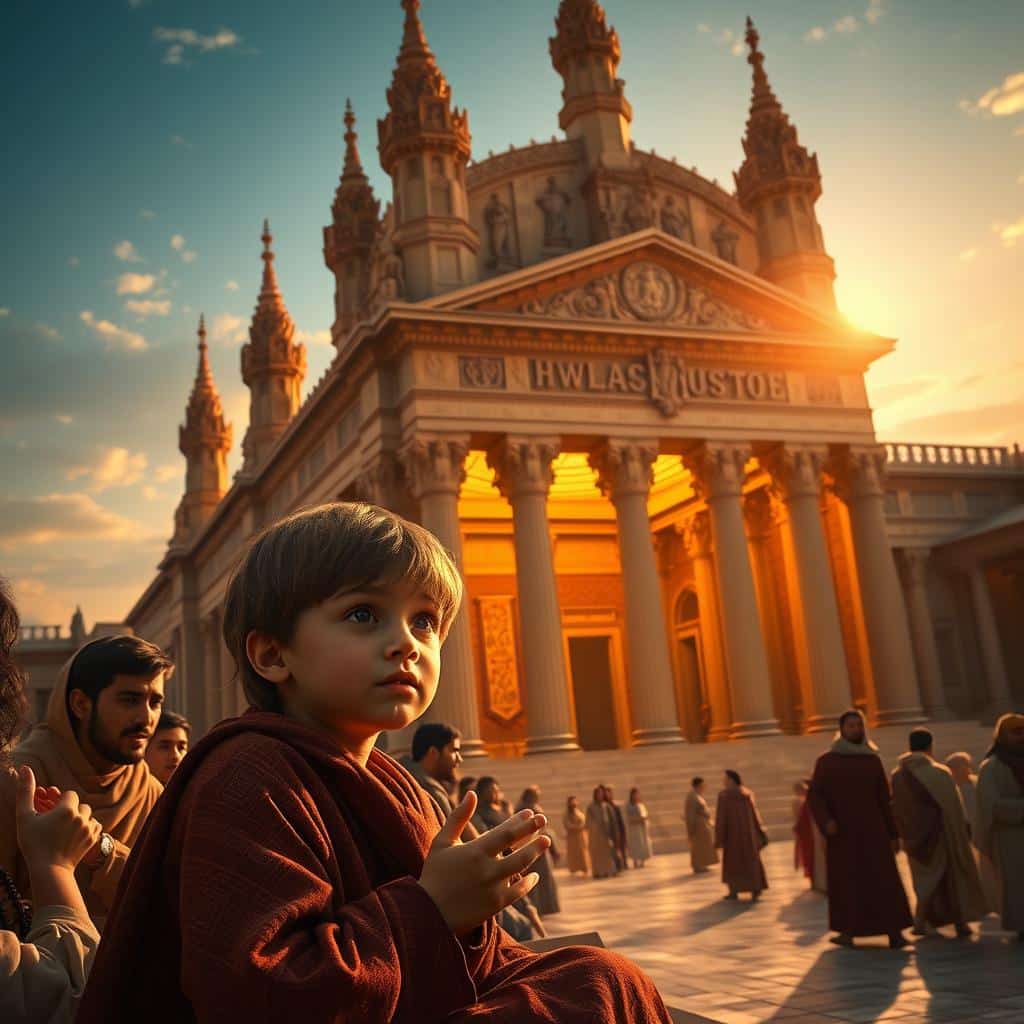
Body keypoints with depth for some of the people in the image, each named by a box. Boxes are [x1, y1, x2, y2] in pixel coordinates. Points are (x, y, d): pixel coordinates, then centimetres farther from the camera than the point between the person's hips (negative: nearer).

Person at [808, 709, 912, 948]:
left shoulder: (873, 760, 9)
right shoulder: (826, 761, 2)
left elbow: (885, 799, 10)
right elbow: (815, 795, -2)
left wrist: (893, 833, 7)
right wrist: (825, 820, -19)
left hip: (872, 830, 1)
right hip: (842, 833, -1)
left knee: (884, 881, -5)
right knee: (845, 883, 2)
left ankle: (894, 931, -7)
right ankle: (847, 931, 10)